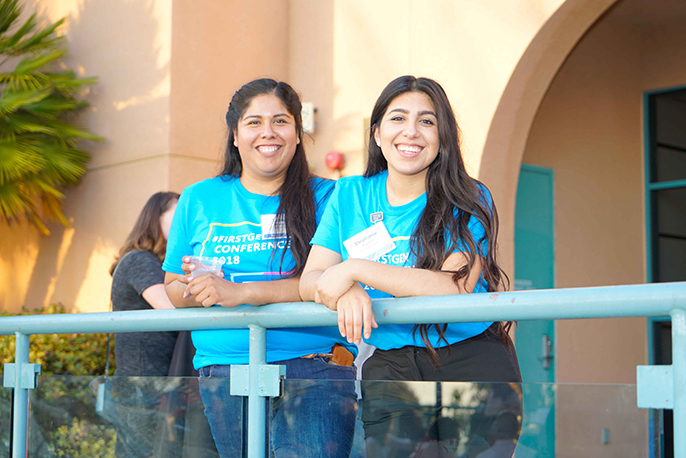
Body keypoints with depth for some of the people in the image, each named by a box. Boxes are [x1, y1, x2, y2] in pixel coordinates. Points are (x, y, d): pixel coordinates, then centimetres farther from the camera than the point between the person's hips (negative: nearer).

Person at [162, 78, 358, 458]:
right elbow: (172, 288, 18)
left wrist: (240, 292, -15)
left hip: (315, 371, -2)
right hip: (223, 376, 3)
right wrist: (195, 292, -7)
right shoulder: (198, 200, 15)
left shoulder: (324, 197, 5)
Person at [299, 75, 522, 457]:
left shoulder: (469, 202, -4)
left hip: (472, 365, -2)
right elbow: (311, 282, 2)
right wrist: (346, 292, -21)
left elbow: (455, 287, -18)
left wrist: (355, 270, -18)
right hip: (389, 369, 2)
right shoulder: (349, 196, 7)